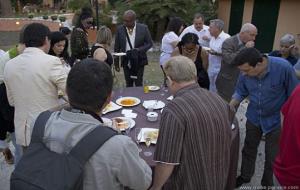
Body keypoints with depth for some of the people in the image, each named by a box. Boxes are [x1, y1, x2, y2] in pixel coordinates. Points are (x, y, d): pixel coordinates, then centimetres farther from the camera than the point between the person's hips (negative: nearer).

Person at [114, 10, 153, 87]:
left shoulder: (143, 28, -6)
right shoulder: (120, 29, -2)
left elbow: (149, 43, -1)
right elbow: (117, 47, 3)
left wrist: (138, 50, -18)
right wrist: (116, 63, 3)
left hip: (139, 61, -2)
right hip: (126, 62, 2)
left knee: (138, 85, 1)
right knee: (129, 85, 10)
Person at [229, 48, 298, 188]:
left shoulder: (283, 67, -29)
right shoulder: (245, 73, -18)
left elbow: (293, 95, -16)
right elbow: (240, 92, -2)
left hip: (275, 119, -3)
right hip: (253, 117, 3)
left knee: (272, 156, 14)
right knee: (249, 149, 21)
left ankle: (267, 183, 40)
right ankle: (245, 176, 46)